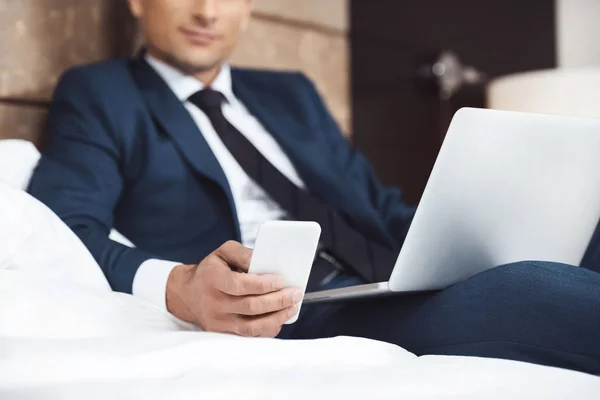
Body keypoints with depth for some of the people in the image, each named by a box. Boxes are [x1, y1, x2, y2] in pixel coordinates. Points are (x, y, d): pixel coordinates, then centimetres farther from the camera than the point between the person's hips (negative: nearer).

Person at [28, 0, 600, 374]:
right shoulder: (98, 95, 12)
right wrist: (178, 289, -26)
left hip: (392, 289, 7)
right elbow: (63, 230, -4)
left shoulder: (291, 94, 28)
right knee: (531, 292, -31)